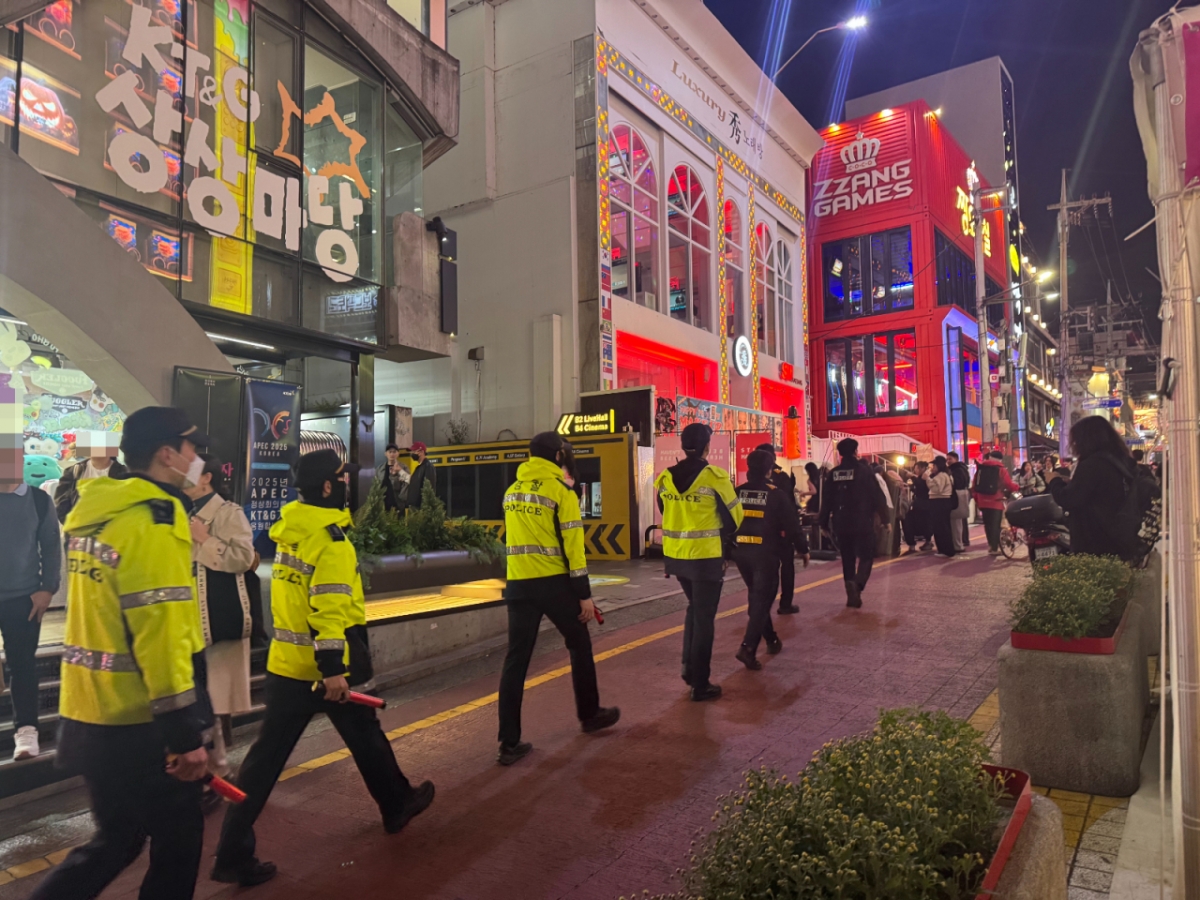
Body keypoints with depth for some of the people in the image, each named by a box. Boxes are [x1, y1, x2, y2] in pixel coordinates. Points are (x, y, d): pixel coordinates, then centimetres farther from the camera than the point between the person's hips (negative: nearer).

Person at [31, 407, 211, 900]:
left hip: (89, 715, 9)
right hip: (139, 723, -9)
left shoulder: (92, 513, 9)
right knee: (177, 839, 11)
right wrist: (184, 734, -19)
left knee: (117, 839, 22)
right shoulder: (154, 523, -20)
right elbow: (161, 636, -24)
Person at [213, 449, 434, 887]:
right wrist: (332, 669, -27)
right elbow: (330, 609, -27)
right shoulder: (330, 540, -20)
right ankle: (398, 804, 34)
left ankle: (233, 852, 10)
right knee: (365, 737, 14)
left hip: (285, 662, 7)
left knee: (268, 754, 9)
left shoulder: (288, 528, 6)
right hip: (324, 667, -7)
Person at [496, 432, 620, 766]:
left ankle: (509, 743, 4)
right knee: (580, 646, 16)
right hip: (553, 583, -5)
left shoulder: (512, 490, 11)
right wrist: (584, 594, -8)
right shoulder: (561, 490, -8)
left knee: (516, 659, 5)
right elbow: (572, 545, -11)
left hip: (518, 584, 5)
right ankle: (590, 715, 30)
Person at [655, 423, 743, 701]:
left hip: (676, 555, 5)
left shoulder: (665, 478, 0)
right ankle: (700, 684, 12)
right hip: (706, 557, -5)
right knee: (704, 618, 6)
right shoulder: (715, 477, -14)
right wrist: (721, 537, 13)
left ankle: (690, 667, 26)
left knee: (694, 609, 26)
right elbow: (734, 517, -6)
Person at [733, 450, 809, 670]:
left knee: (757, 596, 21)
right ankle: (748, 647, -16)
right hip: (766, 553, -5)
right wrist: (803, 549, 7)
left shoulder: (738, 493, 4)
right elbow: (792, 524, -5)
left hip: (741, 552, 5)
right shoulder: (776, 494, -7)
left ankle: (771, 640, 32)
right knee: (762, 599, -2)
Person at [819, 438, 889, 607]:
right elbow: (877, 496, -7)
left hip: (842, 523, 4)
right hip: (863, 522, -3)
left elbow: (827, 500, 5)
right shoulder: (864, 470, -7)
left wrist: (824, 522, 12)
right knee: (866, 556, 3)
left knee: (847, 559, 12)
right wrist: (886, 518, 1)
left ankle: (852, 595, 12)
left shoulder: (833, 473, 3)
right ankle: (857, 583, -24)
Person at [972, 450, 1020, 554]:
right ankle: (994, 548, -2)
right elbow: (1009, 485, -5)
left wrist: (977, 500, 17)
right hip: (995, 502, -4)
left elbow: (975, 485, 9)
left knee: (988, 525, 14)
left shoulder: (980, 468, 8)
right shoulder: (1001, 469, -5)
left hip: (983, 502, 4)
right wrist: (1018, 487, 16)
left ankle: (991, 545, 22)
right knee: (995, 526, 0)